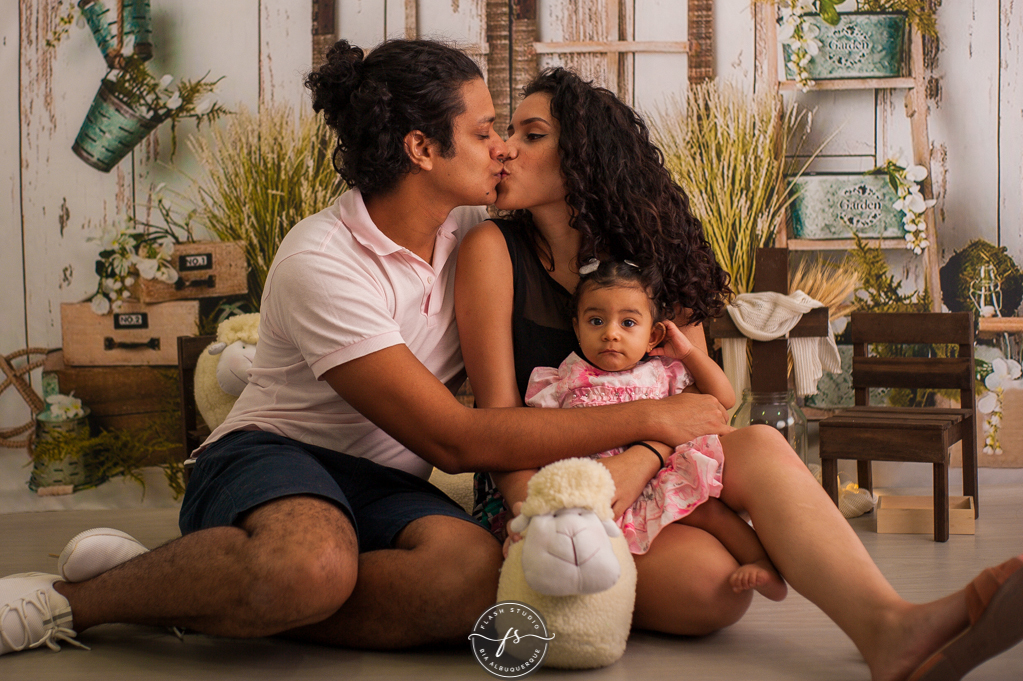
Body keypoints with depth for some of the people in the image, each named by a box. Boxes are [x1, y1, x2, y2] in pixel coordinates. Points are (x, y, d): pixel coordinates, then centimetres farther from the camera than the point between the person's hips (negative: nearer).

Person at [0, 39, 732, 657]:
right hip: (272, 456, -6)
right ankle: (77, 598, -19)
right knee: (314, 560, -44)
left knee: (475, 572, -32)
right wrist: (647, 418, -21)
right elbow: (455, 439, -22)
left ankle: (186, 594, -19)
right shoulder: (322, 261, -19)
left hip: (385, 485, 6)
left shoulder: (472, 235, 3)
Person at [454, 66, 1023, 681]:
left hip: (649, 484, 4)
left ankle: (888, 627, -47)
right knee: (713, 579, -33)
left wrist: (640, 459, -22)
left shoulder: (645, 252, 9)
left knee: (758, 446, -29)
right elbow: (499, 414, -9)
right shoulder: (494, 250, -3)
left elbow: (705, 398, -1)